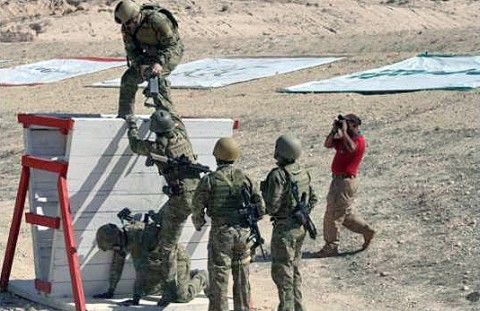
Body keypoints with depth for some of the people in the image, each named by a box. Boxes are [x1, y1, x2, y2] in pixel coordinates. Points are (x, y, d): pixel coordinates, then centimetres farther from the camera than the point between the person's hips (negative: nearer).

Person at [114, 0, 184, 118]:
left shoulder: (157, 20, -34)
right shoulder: (126, 27, -13)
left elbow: (171, 43, -31)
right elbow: (131, 49, -7)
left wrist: (160, 62, -44)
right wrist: (141, 64, -27)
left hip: (171, 51, -7)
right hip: (151, 54, 7)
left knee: (156, 75, -33)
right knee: (128, 78, -2)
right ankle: (124, 116, 11)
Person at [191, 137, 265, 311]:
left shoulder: (209, 180, -10)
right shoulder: (245, 178, 1)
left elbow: (198, 207, -6)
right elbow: (260, 208, 2)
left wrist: (198, 224, 15)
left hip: (221, 233, -4)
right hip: (243, 233, 4)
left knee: (219, 277, 3)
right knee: (242, 277, 15)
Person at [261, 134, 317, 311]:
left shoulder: (278, 175, -20)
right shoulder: (303, 173, 4)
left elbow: (271, 207, -21)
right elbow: (313, 199, 12)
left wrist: (263, 192, -4)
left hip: (284, 229, -8)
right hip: (300, 227, 8)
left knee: (282, 273, 1)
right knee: (294, 270, 19)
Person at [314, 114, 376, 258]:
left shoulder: (359, 140, -14)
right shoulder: (343, 138, 13)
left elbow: (351, 148, -35)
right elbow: (327, 144, 9)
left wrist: (344, 131, -24)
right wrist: (334, 130, -3)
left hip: (346, 181, -9)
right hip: (337, 179, 9)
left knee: (333, 215, -4)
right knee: (346, 213, 18)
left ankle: (331, 247, 5)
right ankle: (367, 231, 29)